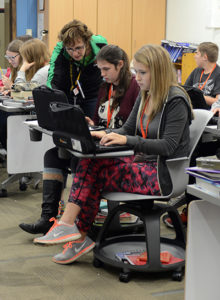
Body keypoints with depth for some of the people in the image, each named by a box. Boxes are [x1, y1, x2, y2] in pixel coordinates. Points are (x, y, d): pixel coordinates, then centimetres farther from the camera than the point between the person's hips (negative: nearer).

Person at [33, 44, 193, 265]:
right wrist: (106, 134, -6)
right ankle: (78, 236, -14)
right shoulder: (145, 96, 13)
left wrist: (127, 140, -27)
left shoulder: (176, 100, -13)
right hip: (142, 163, 8)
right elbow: (128, 129, 15)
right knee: (88, 162, -14)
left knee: (92, 175, -18)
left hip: (164, 173, -8)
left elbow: (168, 146, -20)